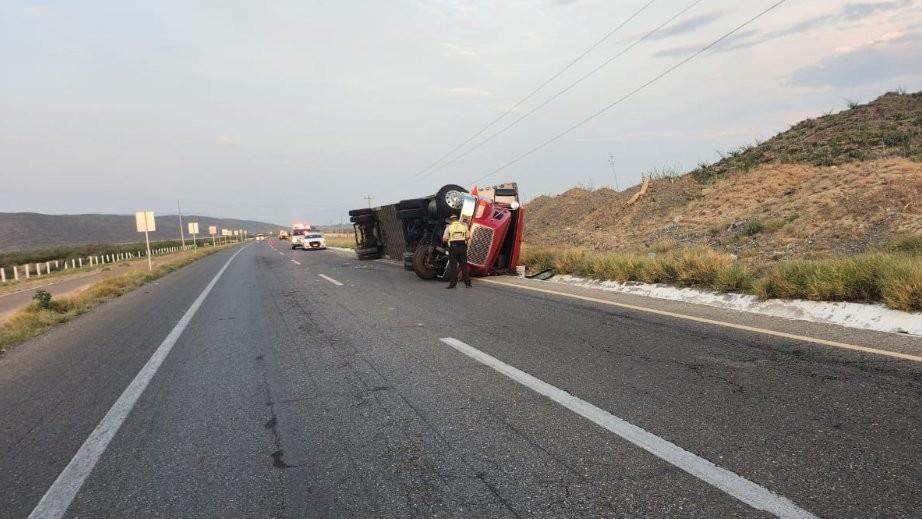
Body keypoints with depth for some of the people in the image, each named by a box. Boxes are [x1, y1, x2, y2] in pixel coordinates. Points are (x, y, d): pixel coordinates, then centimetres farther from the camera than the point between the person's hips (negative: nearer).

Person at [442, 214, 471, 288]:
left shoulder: (449, 226, 6)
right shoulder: (463, 225, 12)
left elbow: (444, 238, -2)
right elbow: (468, 236, 1)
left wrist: (448, 240, 19)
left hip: (453, 246, -2)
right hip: (462, 246, 2)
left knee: (453, 266, 1)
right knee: (464, 265, 8)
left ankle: (453, 283, -2)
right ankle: (467, 282, 10)